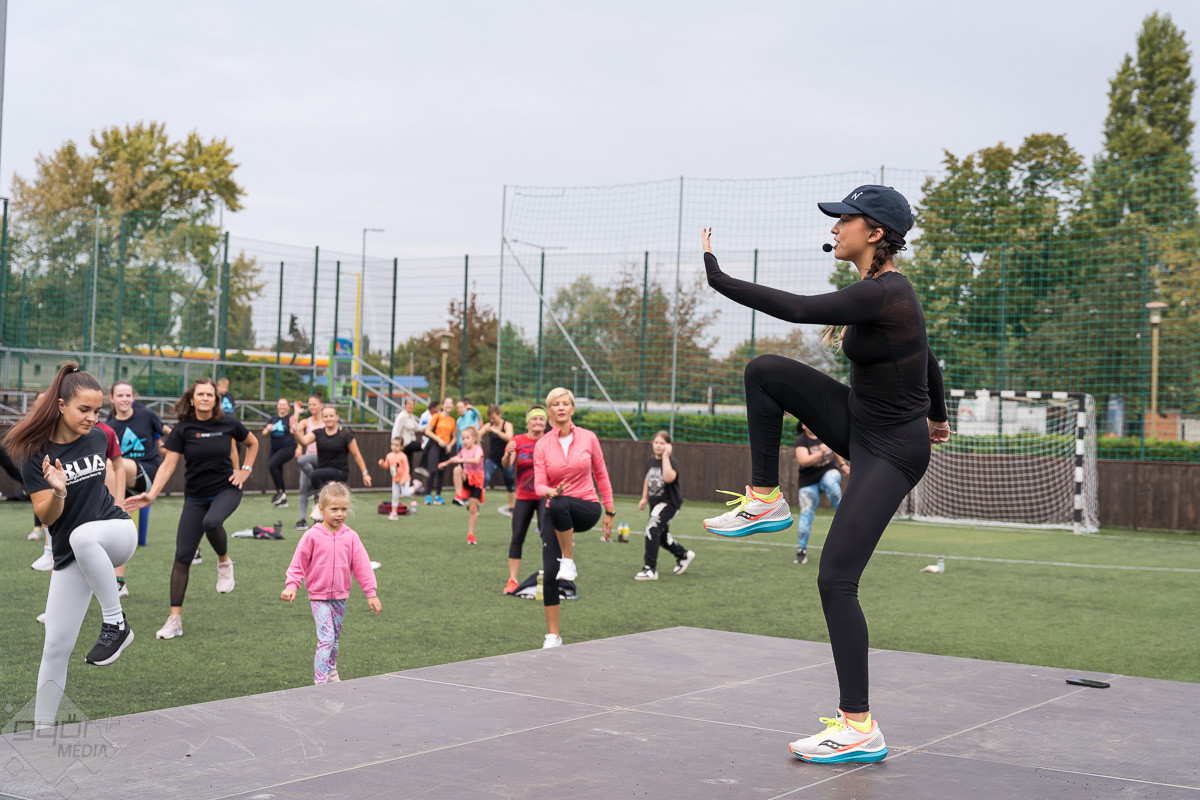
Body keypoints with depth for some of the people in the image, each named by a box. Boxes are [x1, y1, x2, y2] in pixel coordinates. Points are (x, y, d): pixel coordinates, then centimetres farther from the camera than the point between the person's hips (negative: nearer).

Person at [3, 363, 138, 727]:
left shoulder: (98, 438, 1)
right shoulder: (35, 452, -9)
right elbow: (45, 517, -12)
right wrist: (58, 491, -30)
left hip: (116, 532, 0)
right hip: (69, 556, 0)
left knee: (82, 536, -38)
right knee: (56, 647, -3)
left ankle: (116, 624, -25)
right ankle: (42, 728, 12)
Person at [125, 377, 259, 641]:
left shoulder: (228, 423, -4)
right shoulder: (183, 429, -6)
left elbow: (252, 443, 15)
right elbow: (168, 465, -11)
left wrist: (245, 470, 2)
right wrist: (151, 494, -24)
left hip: (226, 490, -1)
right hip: (195, 496, 1)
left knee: (211, 522, -35)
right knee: (182, 555, -5)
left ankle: (224, 561, -1)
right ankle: (175, 619, 2)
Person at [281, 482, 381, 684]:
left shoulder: (351, 537, -1)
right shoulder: (312, 536, -9)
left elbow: (362, 566, 2)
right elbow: (298, 564, -3)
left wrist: (371, 594, 0)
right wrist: (291, 586, -14)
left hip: (340, 596, 4)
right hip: (319, 596, -4)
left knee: (335, 638, 17)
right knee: (326, 638, -14)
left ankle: (331, 672, 35)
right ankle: (320, 681, -12)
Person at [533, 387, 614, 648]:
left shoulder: (588, 438, 0)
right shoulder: (542, 445, 0)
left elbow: (601, 475, 9)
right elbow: (539, 485, -5)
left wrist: (609, 512, 9)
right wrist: (550, 491, -28)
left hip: (587, 509, -1)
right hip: (555, 514, 2)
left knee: (559, 505, -38)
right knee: (550, 575, -8)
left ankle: (569, 562, -19)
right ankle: (553, 635, 5)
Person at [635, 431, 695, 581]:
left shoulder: (671, 461, -17)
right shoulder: (650, 460, 3)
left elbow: (669, 478, -37)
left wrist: (665, 456, -32)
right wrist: (644, 498, 19)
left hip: (670, 502, -8)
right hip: (655, 502, 8)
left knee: (652, 528, -24)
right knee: (661, 536, 18)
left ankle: (650, 570, -22)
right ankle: (684, 554, 45)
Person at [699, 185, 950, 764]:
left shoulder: (883, 294, -24)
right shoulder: (885, 289, 5)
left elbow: (796, 309, -32)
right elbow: (925, 356, 19)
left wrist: (719, 279, -23)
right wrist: (936, 416, 35)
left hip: (889, 454, -9)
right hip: (859, 426, 9)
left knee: (836, 580, -12)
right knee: (764, 372, -2)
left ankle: (859, 728, -5)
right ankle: (765, 502, 9)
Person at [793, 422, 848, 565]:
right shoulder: (801, 441, -11)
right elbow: (803, 461, -27)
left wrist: (842, 464, 32)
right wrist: (820, 453, -37)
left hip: (830, 471, 2)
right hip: (809, 482, -2)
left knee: (830, 481, -36)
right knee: (806, 514, -7)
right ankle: (801, 551, 3)